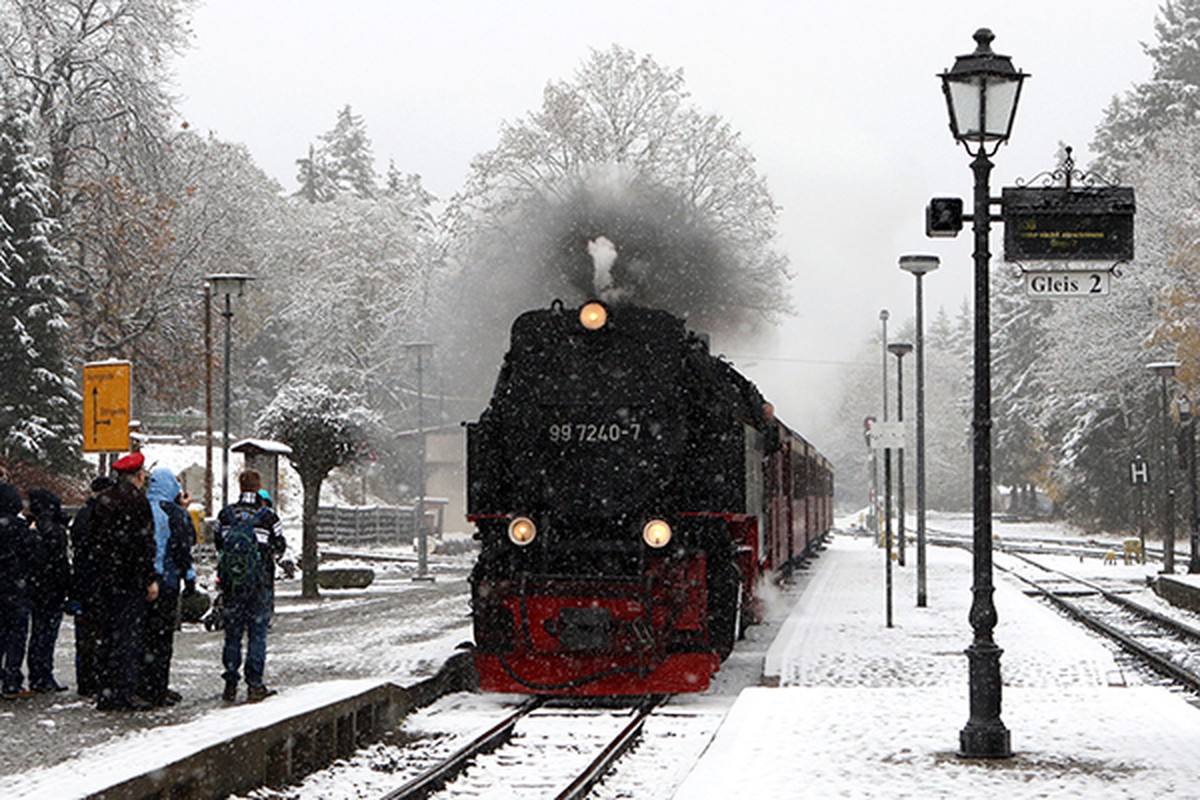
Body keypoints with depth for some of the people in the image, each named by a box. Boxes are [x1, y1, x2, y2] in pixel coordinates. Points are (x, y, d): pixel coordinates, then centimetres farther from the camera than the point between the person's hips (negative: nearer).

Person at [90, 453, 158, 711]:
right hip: (130, 579, -7)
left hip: (105, 578, 7)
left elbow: (95, 537, 15)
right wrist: (151, 578, -12)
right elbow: (144, 543, -15)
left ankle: (107, 692, 13)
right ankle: (126, 692, -7)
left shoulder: (102, 501, 12)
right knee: (129, 633, -5)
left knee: (108, 634, 11)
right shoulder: (137, 501, -11)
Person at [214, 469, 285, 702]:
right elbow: (280, 547, 0)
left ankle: (230, 685, 11)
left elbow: (217, 542, 10)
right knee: (257, 633, 3)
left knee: (232, 633, 10)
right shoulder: (268, 516, -8)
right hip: (260, 583, -3)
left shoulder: (226, 514, -1)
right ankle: (254, 685, 1)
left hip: (230, 582, 3)